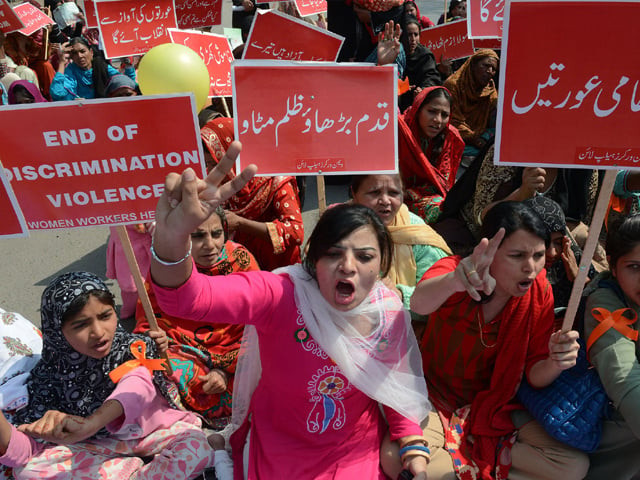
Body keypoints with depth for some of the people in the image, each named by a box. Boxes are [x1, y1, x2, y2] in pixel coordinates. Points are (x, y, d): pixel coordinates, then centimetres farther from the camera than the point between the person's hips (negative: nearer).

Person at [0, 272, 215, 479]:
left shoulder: (133, 350, -19)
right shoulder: (51, 376, -12)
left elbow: (137, 387, -43)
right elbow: (26, 453, -17)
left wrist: (90, 423, -61)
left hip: (153, 432, -3)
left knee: (196, 448, -30)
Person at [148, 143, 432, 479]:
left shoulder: (389, 311, -15)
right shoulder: (280, 295, -28)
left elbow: (396, 382, 1)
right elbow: (188, 298, -42)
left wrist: (414, 446, -7)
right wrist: (172, 239, -61)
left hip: (358, 451, 3)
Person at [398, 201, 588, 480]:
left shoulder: (539, 293, -11)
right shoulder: (453, 270, -21)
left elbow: (534, 376, -6)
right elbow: (418, 304, -46)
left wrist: (555, 363, -29)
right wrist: (453, 281, -68)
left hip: (495, 403, 4)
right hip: (436, 397, -3)